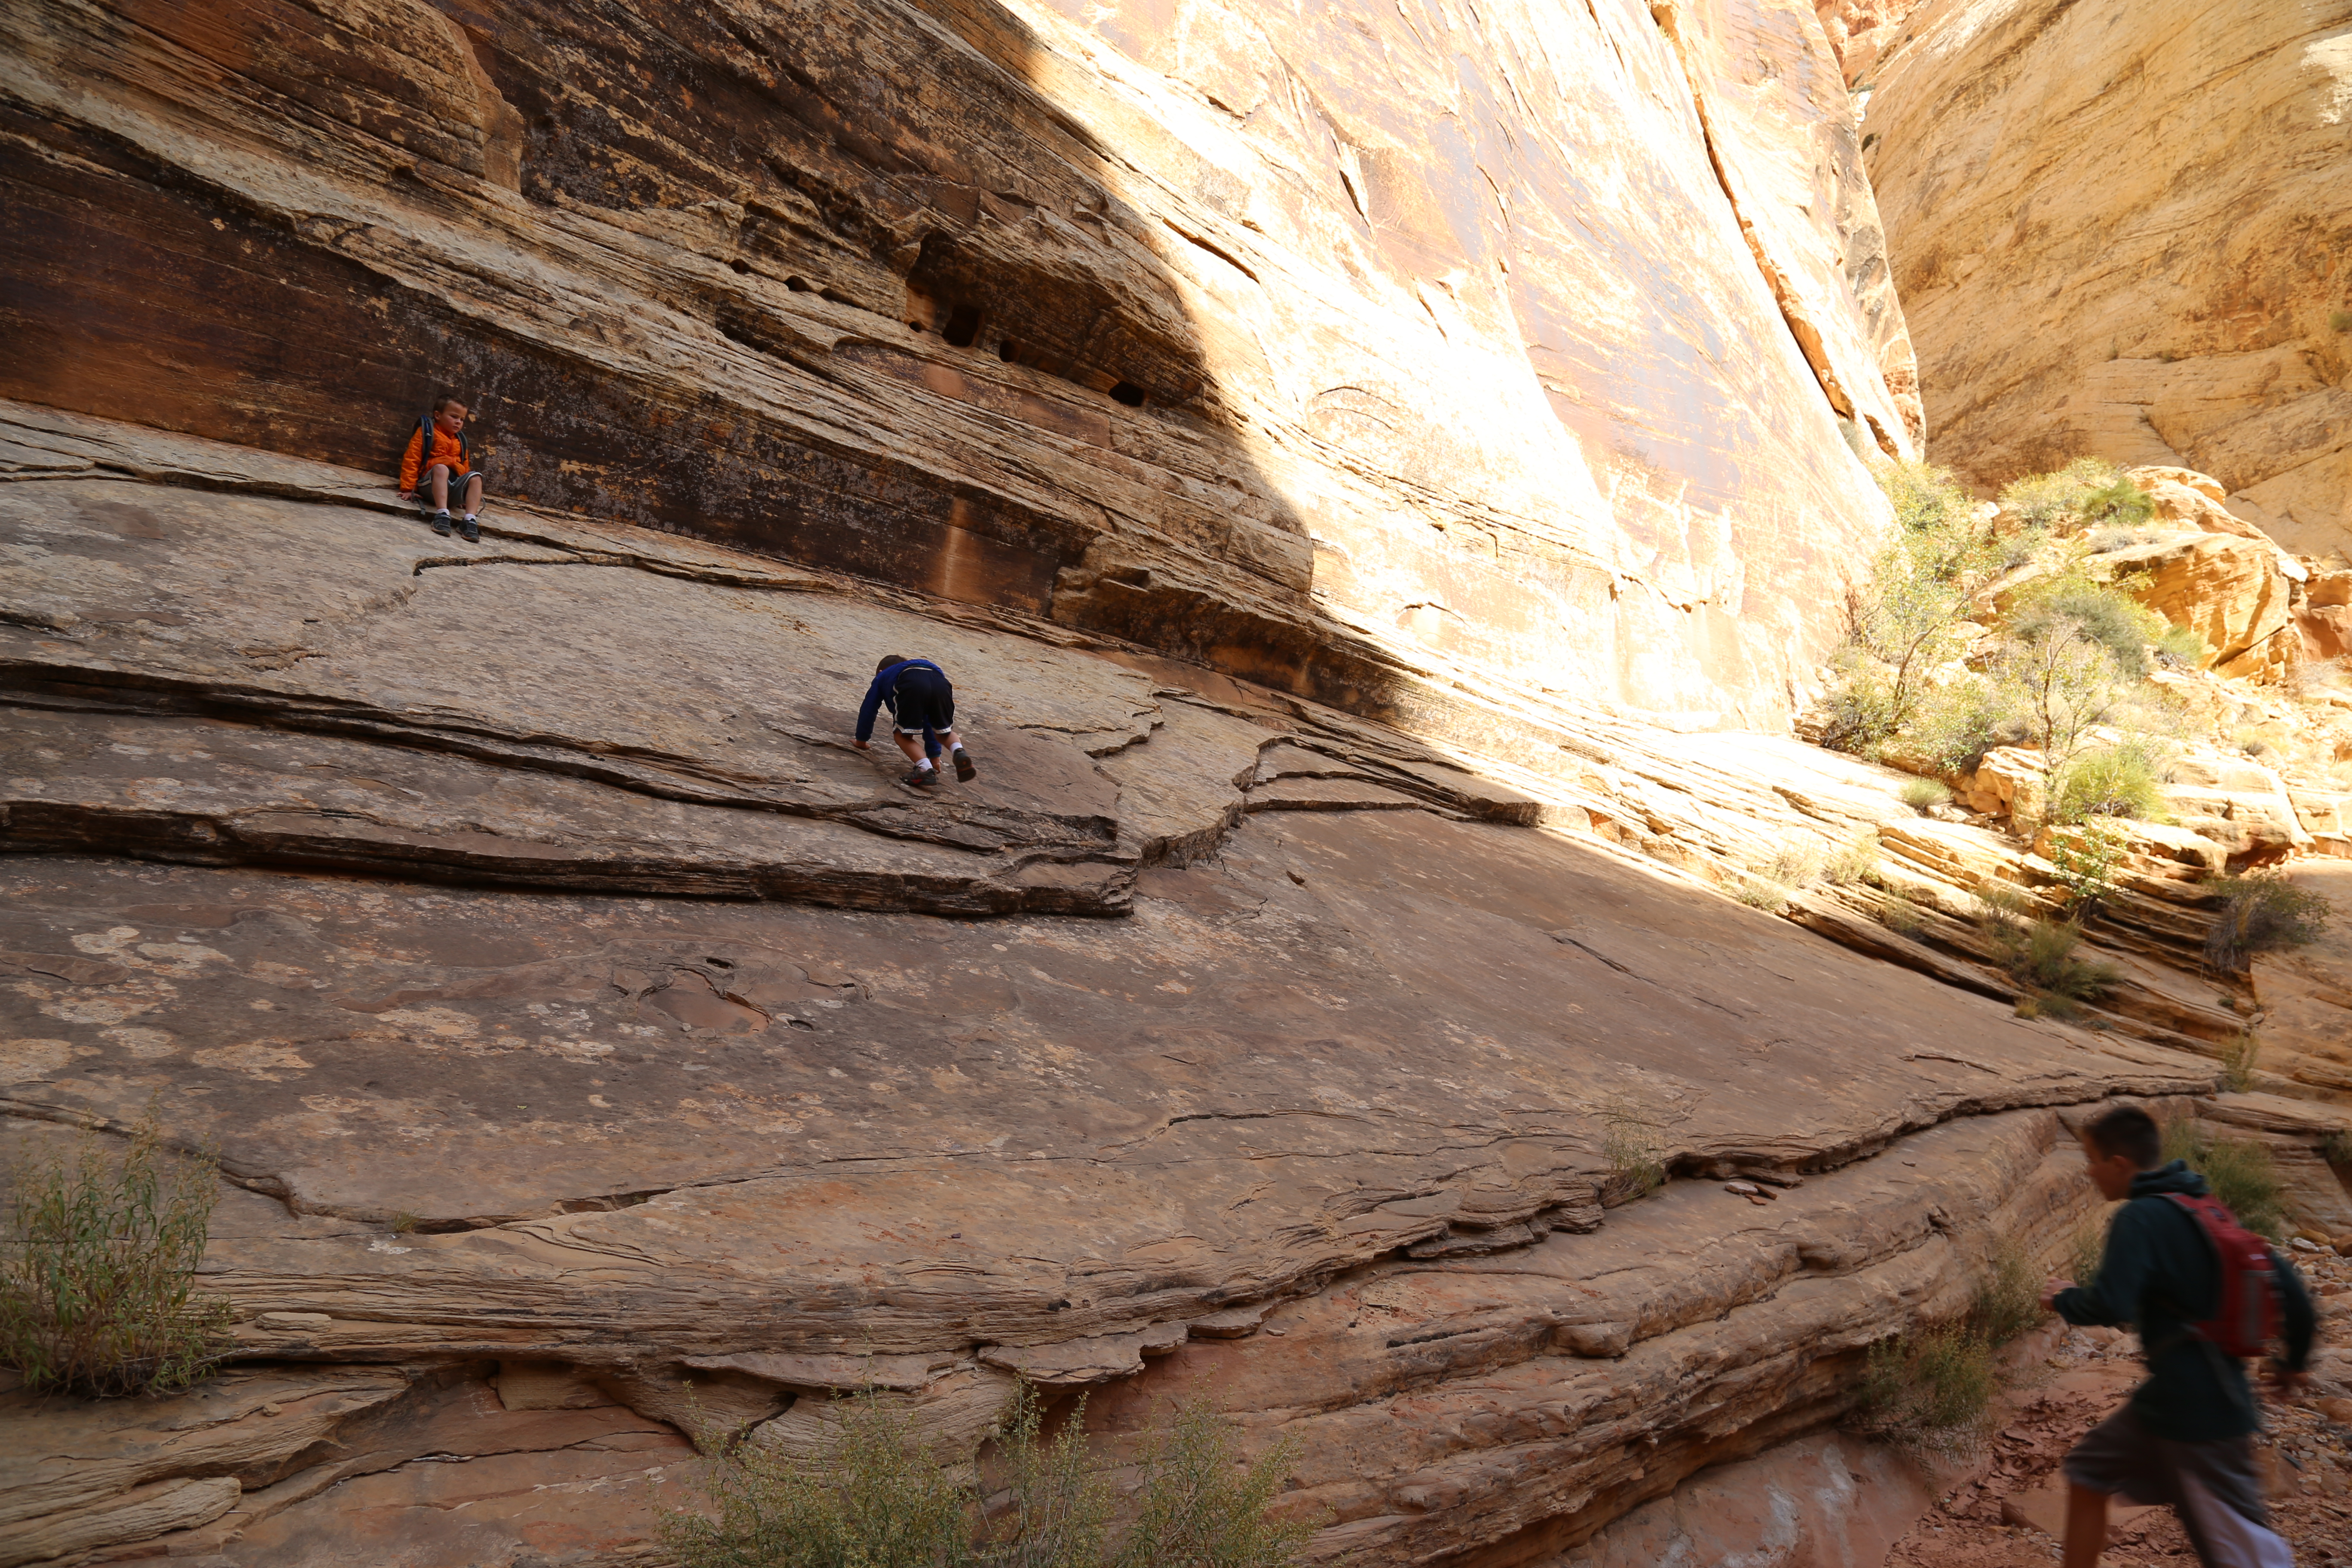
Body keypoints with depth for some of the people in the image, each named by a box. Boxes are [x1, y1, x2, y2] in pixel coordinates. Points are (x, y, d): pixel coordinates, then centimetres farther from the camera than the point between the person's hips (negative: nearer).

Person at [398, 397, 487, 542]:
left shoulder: (460, 441, 25)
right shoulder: (426, 432, 10)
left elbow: (465, 467, 27)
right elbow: (411, 460, 3)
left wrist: (466, 496, 22)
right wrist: (409, 489, -6)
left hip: (455, 488, 4)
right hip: (430, 484, -4)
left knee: (475, 476, -24)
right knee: (441, 468, -36)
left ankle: (470, 519, -40)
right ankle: (442, 514, -51)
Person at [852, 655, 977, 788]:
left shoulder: (882, 677, 42)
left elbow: (868, 710, 42)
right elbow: (927, 723, 54)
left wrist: (861, 740, 56)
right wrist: (934, 757, 58)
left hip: (911, 686, -4)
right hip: (940, 683, 4)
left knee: (902, 735, 13)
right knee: (944, 732, 26)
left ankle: (926, 770, -10)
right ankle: (959, 753, -5)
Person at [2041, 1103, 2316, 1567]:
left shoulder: (2139, 1219, -20)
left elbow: (2110, 1305, -30)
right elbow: (2287, 1283, 8)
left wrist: (2064, 1299, -9)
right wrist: (2294, 1361, 20)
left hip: (2198, 1411, -9)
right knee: (2089, 1468, 18)